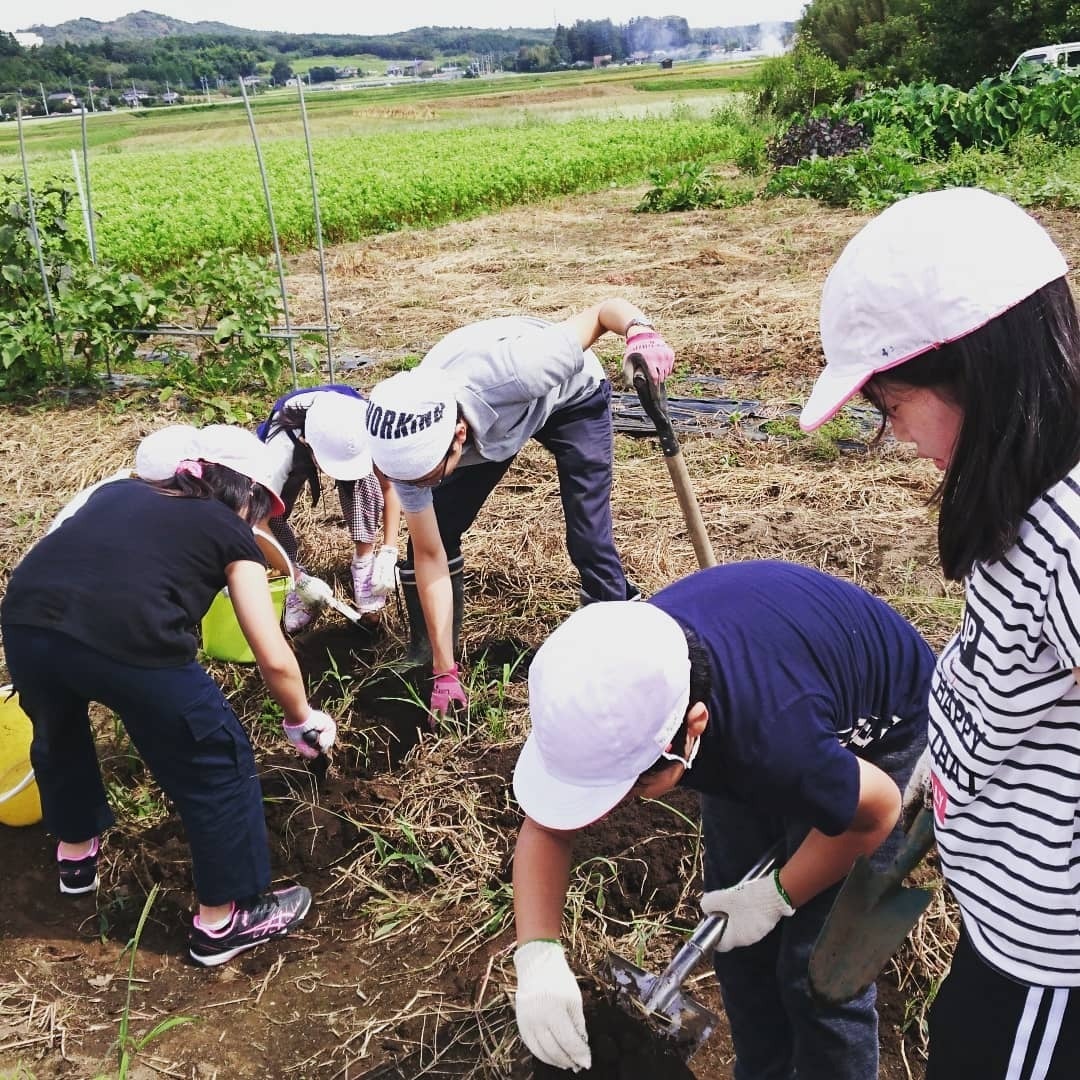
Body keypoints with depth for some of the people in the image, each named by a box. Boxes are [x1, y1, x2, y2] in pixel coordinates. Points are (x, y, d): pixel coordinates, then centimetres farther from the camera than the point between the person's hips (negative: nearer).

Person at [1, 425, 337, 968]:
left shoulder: (119, 491, 30)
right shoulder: (231, 533, 18)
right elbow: (274, 659, 13)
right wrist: (303, 722, 30)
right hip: (127, 641, -5)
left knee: (58, 732, 37)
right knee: (215, 764, 17)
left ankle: (76, 853, 59)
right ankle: (223, 919, 30)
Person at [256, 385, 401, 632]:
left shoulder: (366, 423, -39)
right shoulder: (280, 448, -43)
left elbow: (389, 486, -26)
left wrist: (389, 554, -33)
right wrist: (300, 581, -33)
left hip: (339, 442, 1)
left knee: (363, 478, -33)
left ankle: (364, 563, -16)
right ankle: (294, 579, -5)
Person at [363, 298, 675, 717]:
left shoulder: (511, 373, -46)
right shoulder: (408, 446, -30)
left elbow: (605, 310, -31)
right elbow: (430, 556, -19)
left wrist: (640, 331, -56)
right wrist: (444, 672, -16)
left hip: (571, 396, -3)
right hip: (492, 418, 3)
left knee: (590, 542, -13)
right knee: (434, 534, -5)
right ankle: (425, 653, 17)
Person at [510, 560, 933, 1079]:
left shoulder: (774, 741, -45)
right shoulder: (611, 698, -30)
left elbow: (876, 810, -22)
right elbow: (546, 825, -16)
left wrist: (777, 895, -13)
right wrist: (537, 957, -29)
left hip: (872, 728, -5)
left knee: (817, 967, -6)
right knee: (734, 938, 10)